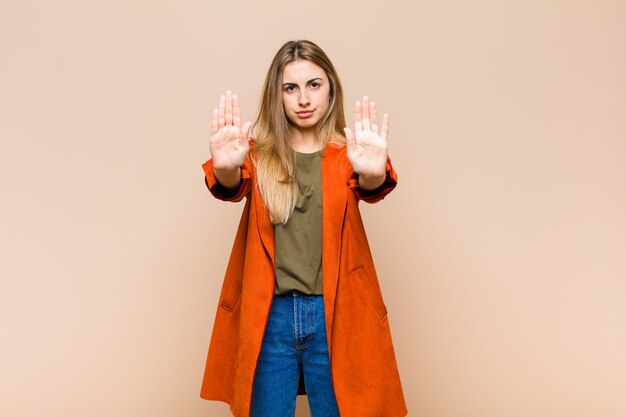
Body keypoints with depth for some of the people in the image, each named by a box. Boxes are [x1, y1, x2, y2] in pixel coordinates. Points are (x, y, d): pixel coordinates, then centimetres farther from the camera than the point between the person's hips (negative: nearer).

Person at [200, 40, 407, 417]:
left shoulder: (347, 152, 1)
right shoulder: (260, 151, 3)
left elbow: (369, 189, -19)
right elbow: (233, 188, -16)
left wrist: (372, 172, -43)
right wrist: (225, 167, -40)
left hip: (334, 314, 0)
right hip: (269, 314, 1)